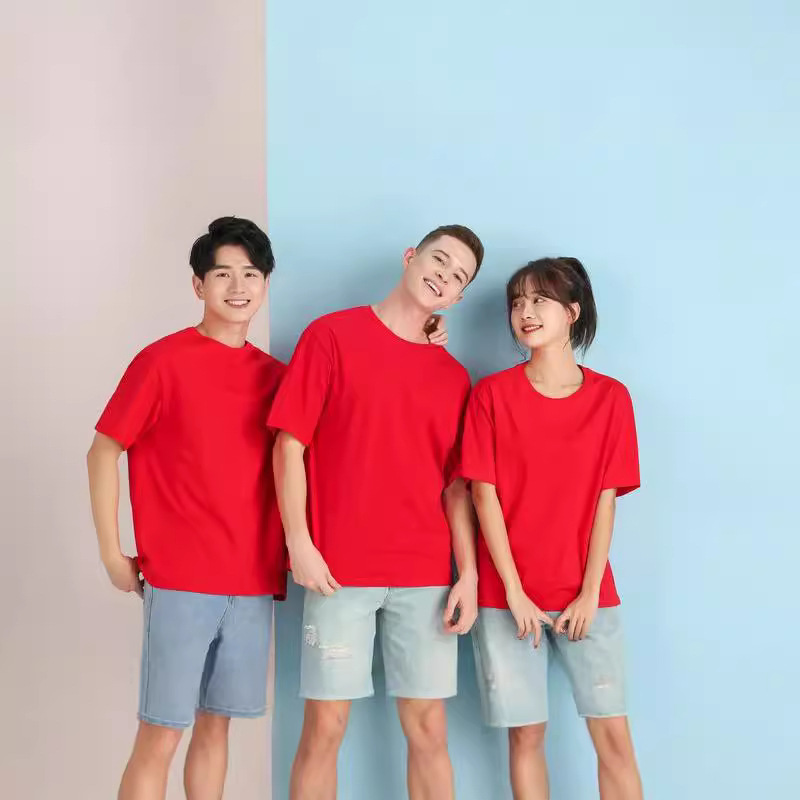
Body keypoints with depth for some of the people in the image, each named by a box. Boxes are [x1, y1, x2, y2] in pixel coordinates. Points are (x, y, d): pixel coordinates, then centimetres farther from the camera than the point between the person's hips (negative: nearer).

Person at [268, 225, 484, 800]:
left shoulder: (454, 376, 12)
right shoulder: (331, 336, 1)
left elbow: (456, 485, 11)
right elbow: (290, 445, -3)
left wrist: (468, 574, 1)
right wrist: (299, 543, -11)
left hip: (426, 575, 4)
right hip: (339, 570, -3)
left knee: (429, 729, 7)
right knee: (325, 726, 0)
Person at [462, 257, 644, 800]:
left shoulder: (610, 397, 2)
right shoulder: (491, 394, -1)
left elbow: (605, 500, 0)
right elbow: (485, 496, -4)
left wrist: (590, 593, -6)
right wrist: (514, 592, -10)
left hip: (586, 594, 1)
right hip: (507, 595, -1)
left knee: (614, 733, 0)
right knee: (526, 733, 4)